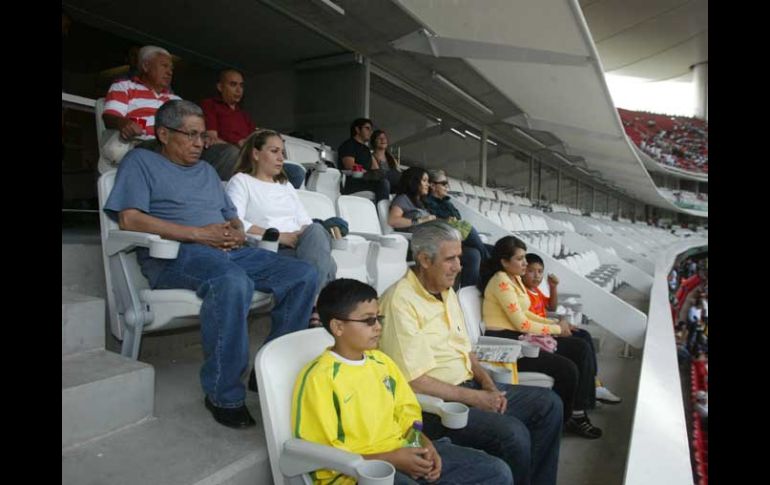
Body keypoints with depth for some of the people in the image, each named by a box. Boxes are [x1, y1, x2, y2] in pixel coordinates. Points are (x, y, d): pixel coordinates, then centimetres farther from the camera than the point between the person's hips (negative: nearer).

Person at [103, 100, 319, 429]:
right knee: (233, 282, -41)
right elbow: (129, 219, -6)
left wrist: (238, 232, 0)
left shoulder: (206, 170, 31)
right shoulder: (141, 161, 11)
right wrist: (199, 234, -12)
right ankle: (223, 395, -24)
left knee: (305, 275, -14)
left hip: (230, 252, 7)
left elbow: (231, 216, 27)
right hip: (176, 254, -6)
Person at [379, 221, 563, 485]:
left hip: (469, 387, 9)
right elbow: (413, 380, -22)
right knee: (512, 433, -25)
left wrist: (487, 382, 0)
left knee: (548, 403, 5)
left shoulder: (448, 292, 10)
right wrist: (475, 398, -16)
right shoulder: (401, 301, -19)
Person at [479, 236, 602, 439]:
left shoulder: (515, 278, 13)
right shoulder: (501, 282, -17)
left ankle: (578, 413, 5)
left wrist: (553, 323, 5)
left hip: (520, 338, 10)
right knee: (568, 369, -18)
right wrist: (557, 329, -6)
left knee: (581, 349, 3)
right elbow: (521, 324, -17)